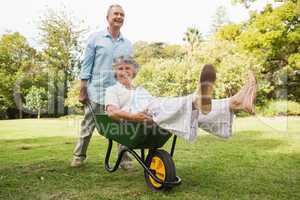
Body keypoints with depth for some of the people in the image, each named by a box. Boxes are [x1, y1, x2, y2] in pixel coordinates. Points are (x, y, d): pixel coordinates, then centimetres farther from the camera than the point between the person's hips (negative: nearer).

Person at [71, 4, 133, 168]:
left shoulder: (128, 44, 10)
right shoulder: (95, 38, 2)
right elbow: (86, 65, -1)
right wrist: (82, 90, -5)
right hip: (96, 91, -2)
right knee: (88, 125, 8)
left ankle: (125, 159, 14)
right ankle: (78, 156, 23)